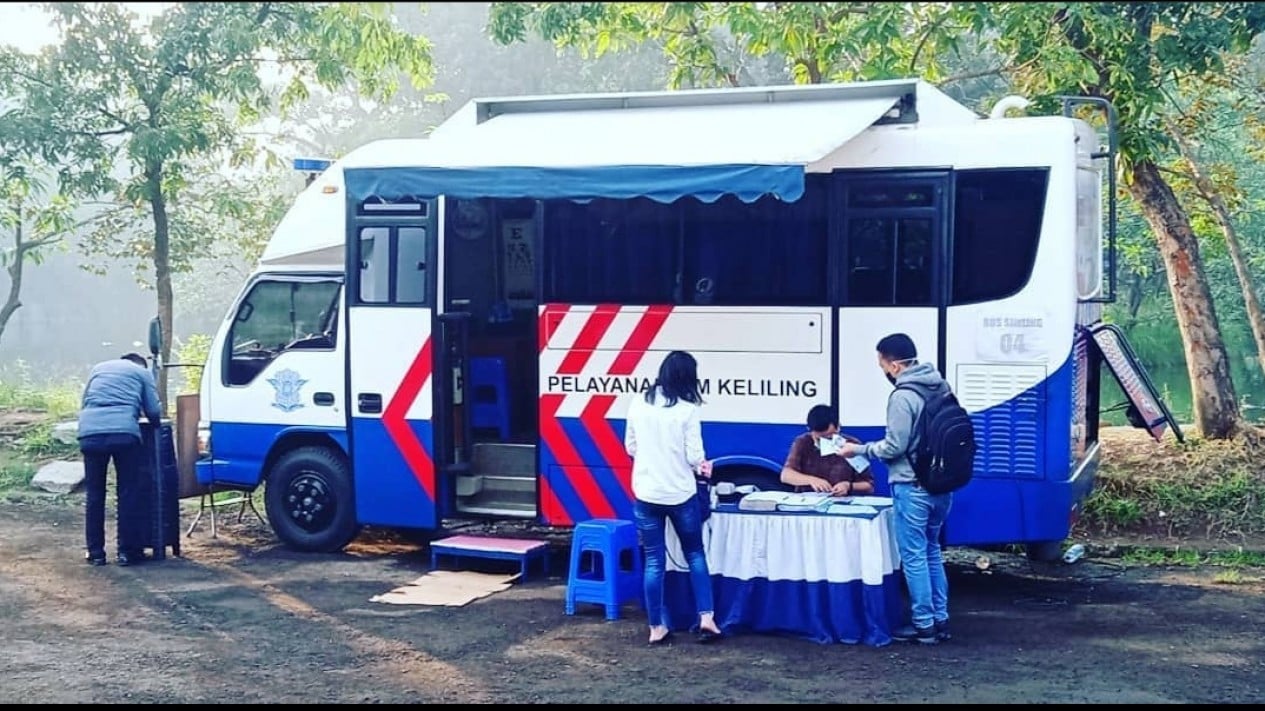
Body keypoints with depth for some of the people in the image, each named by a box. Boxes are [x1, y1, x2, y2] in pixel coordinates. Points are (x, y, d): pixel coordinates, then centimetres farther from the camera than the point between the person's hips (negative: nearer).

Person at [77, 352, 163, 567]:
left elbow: (85, 403, 32)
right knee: (127, 493, 6)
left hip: (90, 432, 3)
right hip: (124, 432, -3)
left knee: (94, 494, 10)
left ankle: (95, 552, 12)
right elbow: (154, 412, 16)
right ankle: (127, 551, 6)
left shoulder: (98, 368, 30)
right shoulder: (142, 372, 21)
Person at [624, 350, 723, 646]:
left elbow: (630, 447, 8)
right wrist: (702, 465, 11)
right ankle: (706, 617, 9)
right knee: (695, 555, 16)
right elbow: (694, 456, -10)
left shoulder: (638, 404, -1)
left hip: (646, 493, 2)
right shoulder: (687, 410, -12)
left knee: (654, 561, 8)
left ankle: (657, 628, 12)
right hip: (680, 493, -2)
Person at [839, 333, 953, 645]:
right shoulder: (940, 388, 8)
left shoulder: (903, 397, -16)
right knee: (932, 552, 18)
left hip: (912, 488, -8)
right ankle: (940, 619, 21)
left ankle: (924, 625, 5)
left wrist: (859, 449, -2)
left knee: (914, 556, 1)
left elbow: (894, 448, -16)